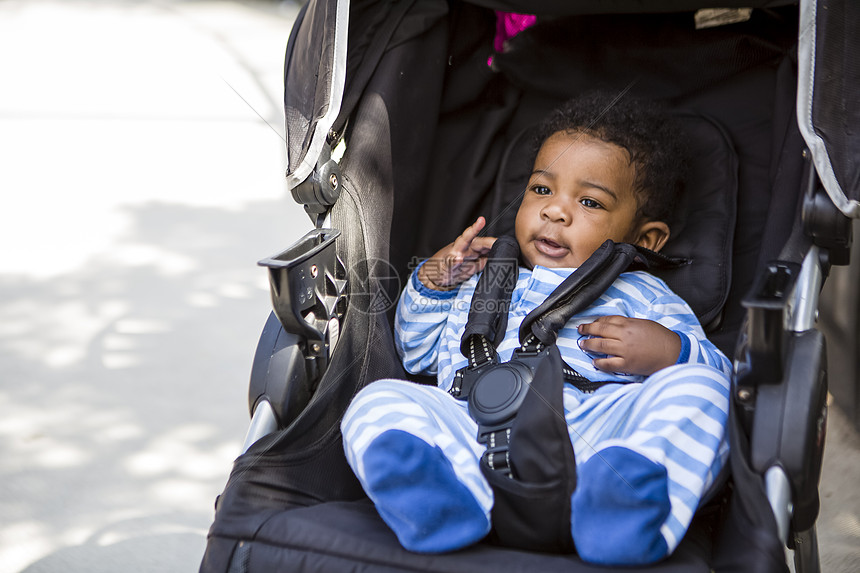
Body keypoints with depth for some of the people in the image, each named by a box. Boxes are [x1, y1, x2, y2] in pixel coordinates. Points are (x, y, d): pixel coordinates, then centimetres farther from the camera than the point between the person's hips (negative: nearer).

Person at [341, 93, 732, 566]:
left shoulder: (644, 297, 26)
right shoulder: (480, 281, 35)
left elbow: (719, 376, 15)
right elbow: (419, 353, 42)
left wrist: (671, 353, -7)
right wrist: (433, 282, 26)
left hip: (591, 435, -2)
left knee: (693, 388, -24)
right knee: (378, 401, -18)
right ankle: (447, 499, -48)